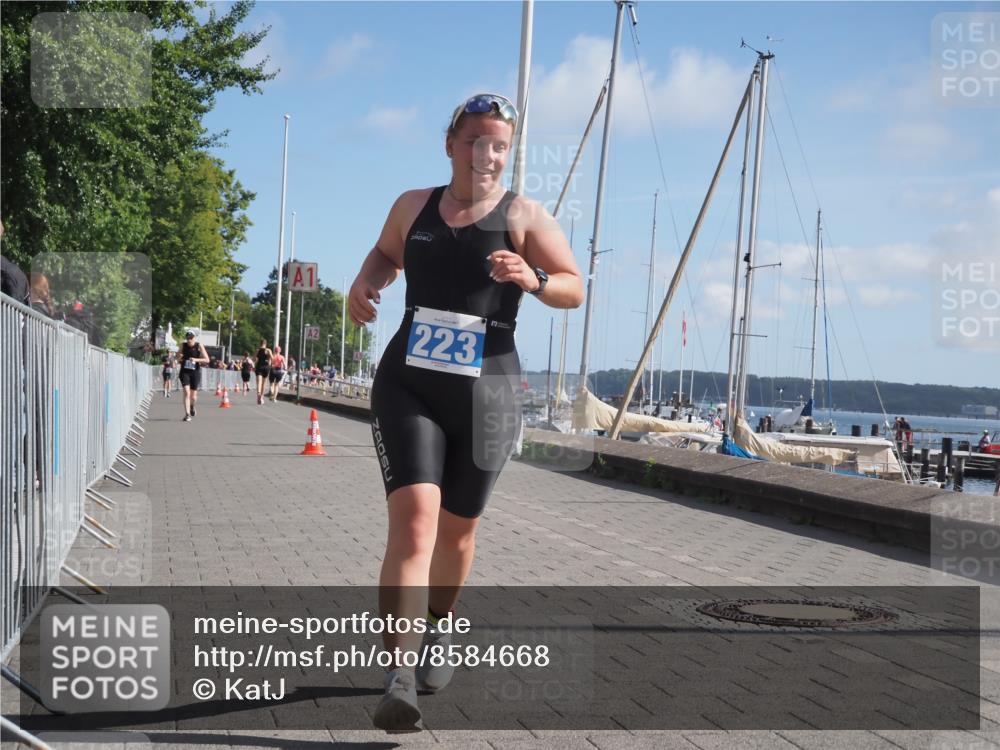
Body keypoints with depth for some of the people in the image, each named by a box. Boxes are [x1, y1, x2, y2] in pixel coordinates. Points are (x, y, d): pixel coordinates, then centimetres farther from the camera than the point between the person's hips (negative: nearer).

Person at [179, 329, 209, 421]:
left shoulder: (199, 346, -6)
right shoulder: (183, 345, 0)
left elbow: (207, 360, -8)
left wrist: (196, 359, -23)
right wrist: (180, 357, -11)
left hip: (195, 372, 0)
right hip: (185, 372, 0)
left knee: (193, 396, 7)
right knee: (186, 392, -16)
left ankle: (192, 406, 42)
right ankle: (187, 414, -14)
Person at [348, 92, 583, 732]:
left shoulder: (524, 217, 0)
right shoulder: (413, 206, 10)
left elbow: (575, 289, -3)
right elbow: (388, 253, 29)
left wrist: (534, 279, -25)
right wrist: (366, 282, 7)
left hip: (486, 391, 0)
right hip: (408, 385, 1)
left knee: (457, 529, 13)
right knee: (414, 520, -17)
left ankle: (439, 633, 41)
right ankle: (399, 678, -20)